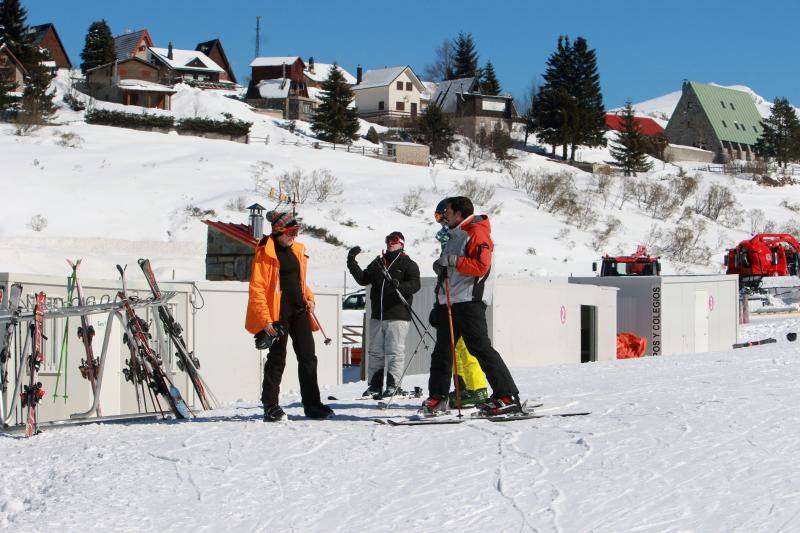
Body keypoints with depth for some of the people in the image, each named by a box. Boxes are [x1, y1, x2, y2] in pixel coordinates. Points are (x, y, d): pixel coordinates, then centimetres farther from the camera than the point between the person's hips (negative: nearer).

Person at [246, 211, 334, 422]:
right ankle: (270, 407, 5)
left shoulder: (297, 251, 14)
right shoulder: (265, 254, -9)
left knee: (308, 357, 5)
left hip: (299, 310, 7)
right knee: (277, 359, -3)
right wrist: (265, 320, -17)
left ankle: (312, 404, 12)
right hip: (278, 312, -7)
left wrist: (309, 298, 7)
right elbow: (257, 288, -12)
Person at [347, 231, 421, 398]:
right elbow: (363, 279, 15)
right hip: (377, 315, 6)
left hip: (397, 315, -6)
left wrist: (399, 286, -28)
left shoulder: (408, 264, 3)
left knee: (395, 352, -6)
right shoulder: (378, 263, 19)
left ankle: (393, 385, -2)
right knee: (375, 352, 7)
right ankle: (375, 385, 13)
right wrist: (352, 264, 3)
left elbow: (415, 284, -10)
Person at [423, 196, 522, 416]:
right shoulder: (455, 235, 22)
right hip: (449, 301, 10)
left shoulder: (476, 233, -9)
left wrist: (452, 260, -21)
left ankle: (508, 397, -13)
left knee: (480, 348, -14)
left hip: (469, 301, -10)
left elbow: (481, 266, -21)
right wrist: (441, 266, 10)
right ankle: (437, 397, 20)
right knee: (442, 349, 11)